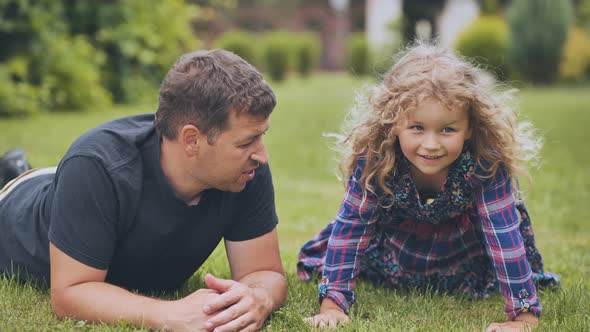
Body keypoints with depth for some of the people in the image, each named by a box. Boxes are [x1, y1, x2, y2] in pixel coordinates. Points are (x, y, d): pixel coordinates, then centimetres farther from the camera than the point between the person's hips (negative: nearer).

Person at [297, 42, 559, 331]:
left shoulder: (486, 165, -40)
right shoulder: (373, 159, -37)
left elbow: (505, 233, -37)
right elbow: (351, 223, -30)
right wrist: (332, 305, -34)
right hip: (396, 229, 1)